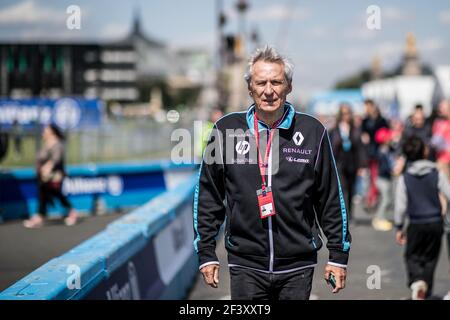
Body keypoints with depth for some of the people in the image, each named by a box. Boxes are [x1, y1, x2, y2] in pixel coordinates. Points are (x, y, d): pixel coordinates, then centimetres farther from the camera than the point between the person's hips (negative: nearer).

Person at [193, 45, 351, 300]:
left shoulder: (312, 131, 1)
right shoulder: (226, 130, 1)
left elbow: (331, 198, 7)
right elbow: (207, 196, 8)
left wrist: (338, 255, 6)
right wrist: (206, 253, 5)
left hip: (298, 268, 0)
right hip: (245, 264, 0)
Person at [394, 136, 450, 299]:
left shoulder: (404, 178, -7)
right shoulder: (437, 173, -6)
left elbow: (400, 206, -6)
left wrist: (399, 228, 4)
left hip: (416, 224, -1)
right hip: (436, 223, 1)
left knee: (412, 256, 11)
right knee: (430, 258, 14)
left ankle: (417, 281, -16)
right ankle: (426, 291, 14)